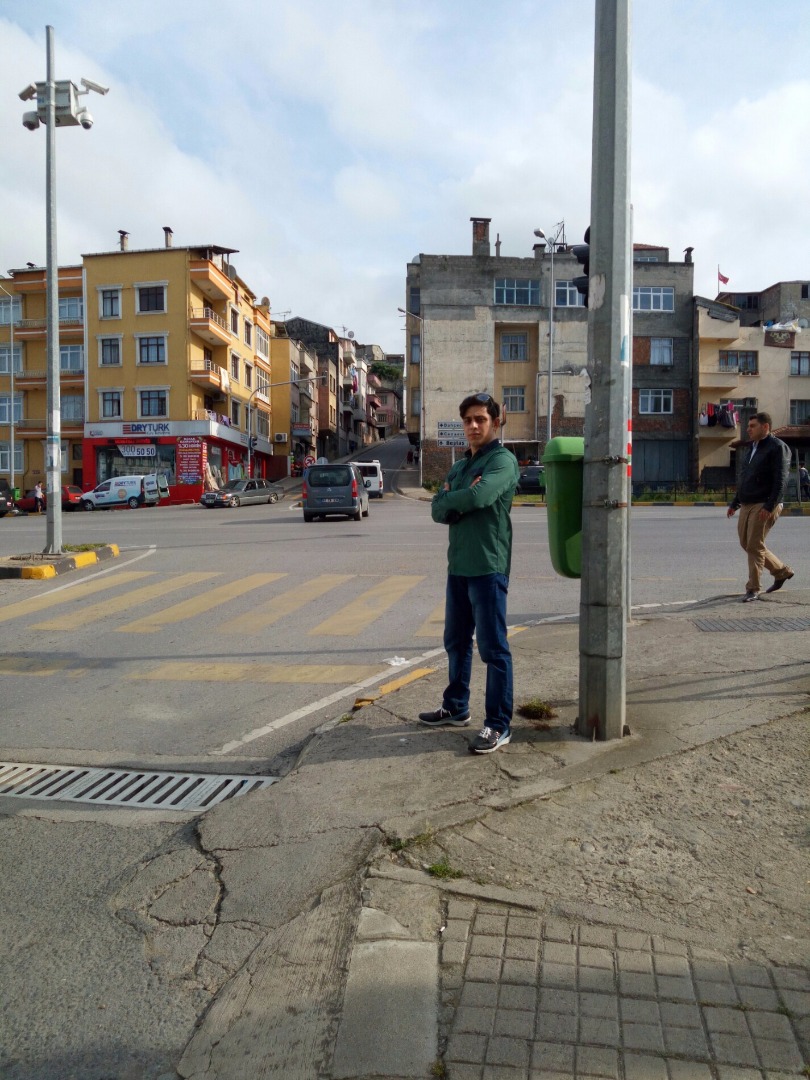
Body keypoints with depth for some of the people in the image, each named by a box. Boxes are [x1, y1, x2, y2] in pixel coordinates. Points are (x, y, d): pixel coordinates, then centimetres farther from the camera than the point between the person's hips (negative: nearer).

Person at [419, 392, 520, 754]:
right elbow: (438, 510, 7)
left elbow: (479, 497, -24)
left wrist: (451, 499, -5)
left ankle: (499, 725, 6)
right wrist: (463, 499, -12)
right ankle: (456, 708, 32)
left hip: (488, 568, -8)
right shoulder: (459, 466, 17)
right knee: (456, 642, 17)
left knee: (493, 648, -2)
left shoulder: (503, 460, -7)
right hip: (457, 567, 8)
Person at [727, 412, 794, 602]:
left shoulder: (777, 447, -8)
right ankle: (782, 572, 27)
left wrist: (769, 506, -23)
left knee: (754, 546, -9)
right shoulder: (753, 449, 19)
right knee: (747, 544, 11)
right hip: (747, 506, 9)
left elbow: (781, 480, -16)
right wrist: (735, 504, 22)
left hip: (764, 506, -9)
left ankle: (753, 589, 1)